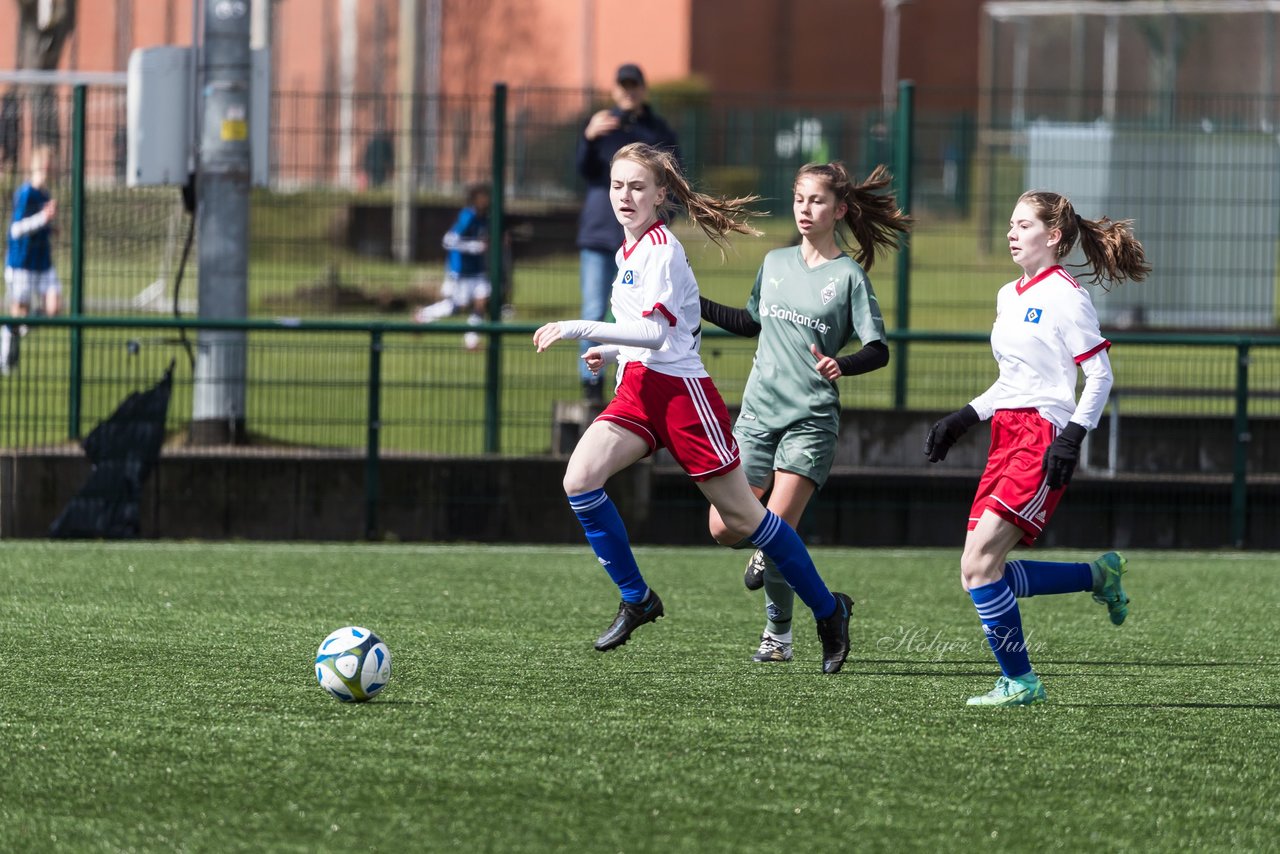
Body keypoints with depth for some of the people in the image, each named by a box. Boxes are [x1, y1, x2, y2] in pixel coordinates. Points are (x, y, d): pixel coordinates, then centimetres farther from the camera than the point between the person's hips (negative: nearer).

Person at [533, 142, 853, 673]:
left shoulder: (662, 250, -14)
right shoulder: (629, 250, 13)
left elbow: (656, 333, -25)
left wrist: (579, 329, -28)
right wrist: (611, 351, 14)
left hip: (680, 390, -8)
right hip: (637, 390, 8)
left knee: (741, 520, 0)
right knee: (579, 479, -16)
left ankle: (828, 611, 16)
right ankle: (635, 600, -4)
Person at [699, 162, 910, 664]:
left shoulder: (849, 276, -4)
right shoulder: (775, 264, 12)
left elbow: (878, 350, -7)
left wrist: (841, 366, -27)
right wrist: (697, 306, 20)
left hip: (811, 419, -5)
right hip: (758, 411, 5)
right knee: (724, 527, -4)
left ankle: (778, 633, 2)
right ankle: (769, 554, 29)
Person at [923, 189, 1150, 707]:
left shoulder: (1066, 297, -7)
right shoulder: (1009, 296, 18)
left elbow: (1100, 376, -9)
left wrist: (1073, 437, -19)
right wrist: (963, 420, 19)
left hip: (1043, 436, -9)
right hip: (1007, 434, 9)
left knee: (980, 564, -17)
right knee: (980, 572, 1)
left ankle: (1019, 681, -7)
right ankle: (1098, 577, 17)